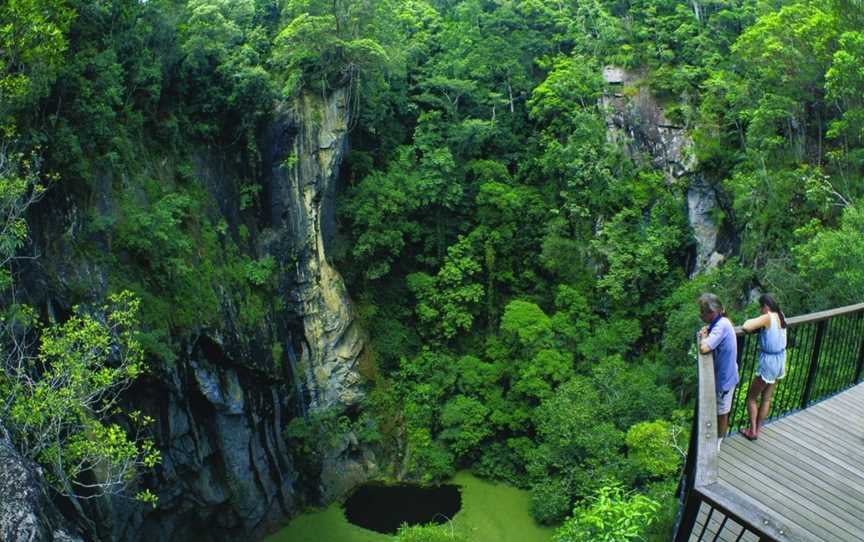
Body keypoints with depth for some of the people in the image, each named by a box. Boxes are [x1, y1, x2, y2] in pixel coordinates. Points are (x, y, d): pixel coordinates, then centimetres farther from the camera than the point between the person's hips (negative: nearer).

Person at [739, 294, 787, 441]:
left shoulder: (767, 318, -22)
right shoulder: (781, 315, 1)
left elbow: (746, 328, -33)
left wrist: (749, 321, -12)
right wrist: (758, 323, 6)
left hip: (768, 362, -8)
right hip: (780, 361, 8)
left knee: (751, 397, 9)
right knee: (767, 398, 16)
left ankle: (752, 431, 12)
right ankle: (757, 430, 25)